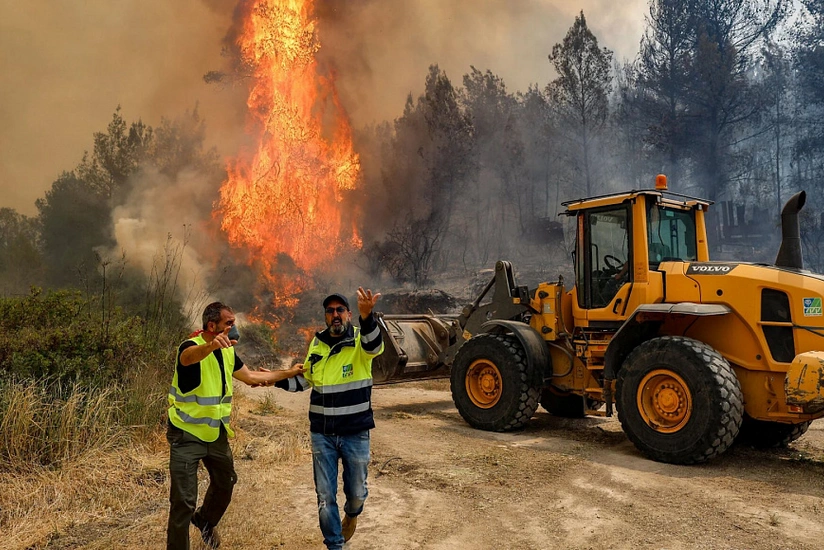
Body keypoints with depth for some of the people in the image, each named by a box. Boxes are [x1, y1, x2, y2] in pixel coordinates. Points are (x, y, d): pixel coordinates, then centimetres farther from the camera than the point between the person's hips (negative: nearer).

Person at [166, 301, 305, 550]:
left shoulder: (227, 351, 3)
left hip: (217, 434, 8)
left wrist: (290, 372, 13)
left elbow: (250, 376, 13)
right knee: (184, 500, -5)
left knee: (225, 483, 24)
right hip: (187, 435, -7)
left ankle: (205, 521, 51)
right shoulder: (191, 346, -21)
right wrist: (211, 345, -68)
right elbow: (189, 357, -46)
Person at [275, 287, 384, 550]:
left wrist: (367, 315, -56)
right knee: (325, 496, 8)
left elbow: (374, 344, -36)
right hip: (322, 434, 3)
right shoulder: (317, 344, 3)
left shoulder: (360, 340, -10)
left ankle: (351, 514, 49)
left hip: (356, 433, -2)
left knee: (357, 492, 14)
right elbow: (305, 379, 18)